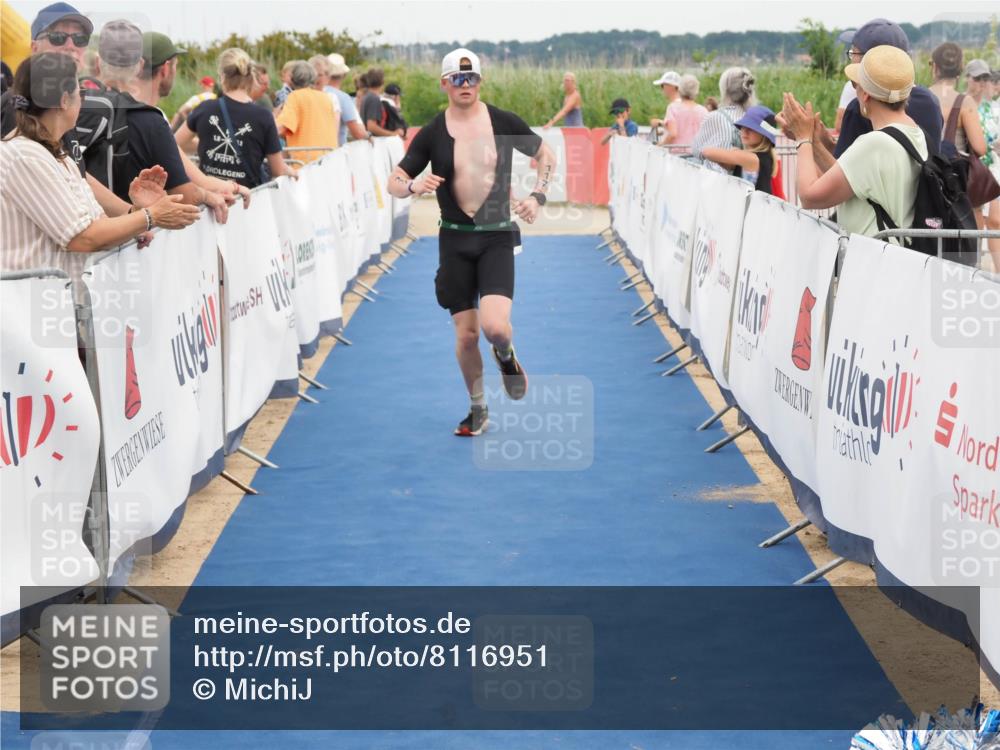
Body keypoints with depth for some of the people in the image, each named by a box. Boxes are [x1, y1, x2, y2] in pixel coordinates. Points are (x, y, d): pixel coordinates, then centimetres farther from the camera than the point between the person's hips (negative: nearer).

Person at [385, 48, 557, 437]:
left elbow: (546, 155, 13)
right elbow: (394, 181, 3)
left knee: (494, 326, -19)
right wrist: (413, 186, -20)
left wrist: (537, 196, -3)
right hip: (455, 239, 1)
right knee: (466, 335, 3)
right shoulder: (432, 133, -1)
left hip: (497, 236, -1)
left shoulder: (504, 123, -1)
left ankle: (506, 356, 18)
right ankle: (477, 408, 25)